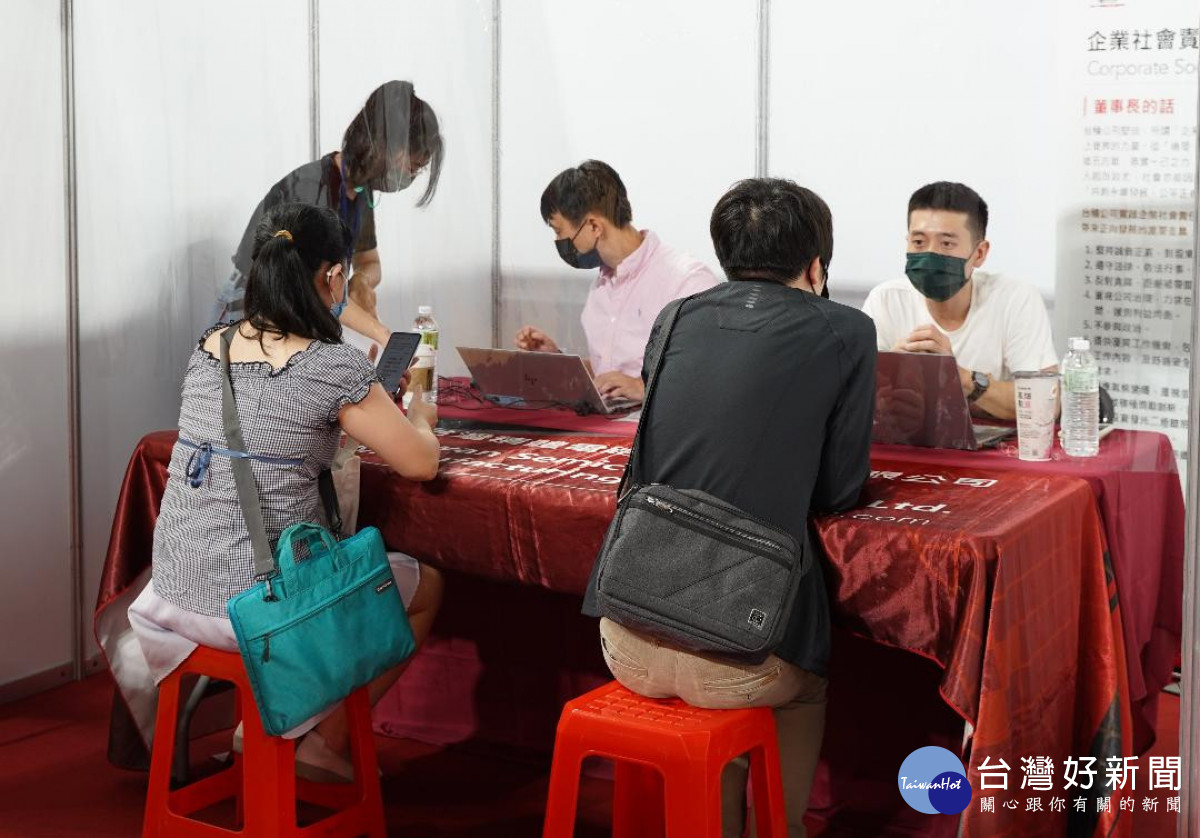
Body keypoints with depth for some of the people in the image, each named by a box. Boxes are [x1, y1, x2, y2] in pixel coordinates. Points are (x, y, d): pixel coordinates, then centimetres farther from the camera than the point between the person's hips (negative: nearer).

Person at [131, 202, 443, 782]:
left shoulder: (207, 349, 5)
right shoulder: (333, 367, -14)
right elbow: (421, 464, -5)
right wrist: (418, 418, 17)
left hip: (176, 596, 7)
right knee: (426, 588, 20)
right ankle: (326, 743, 20)